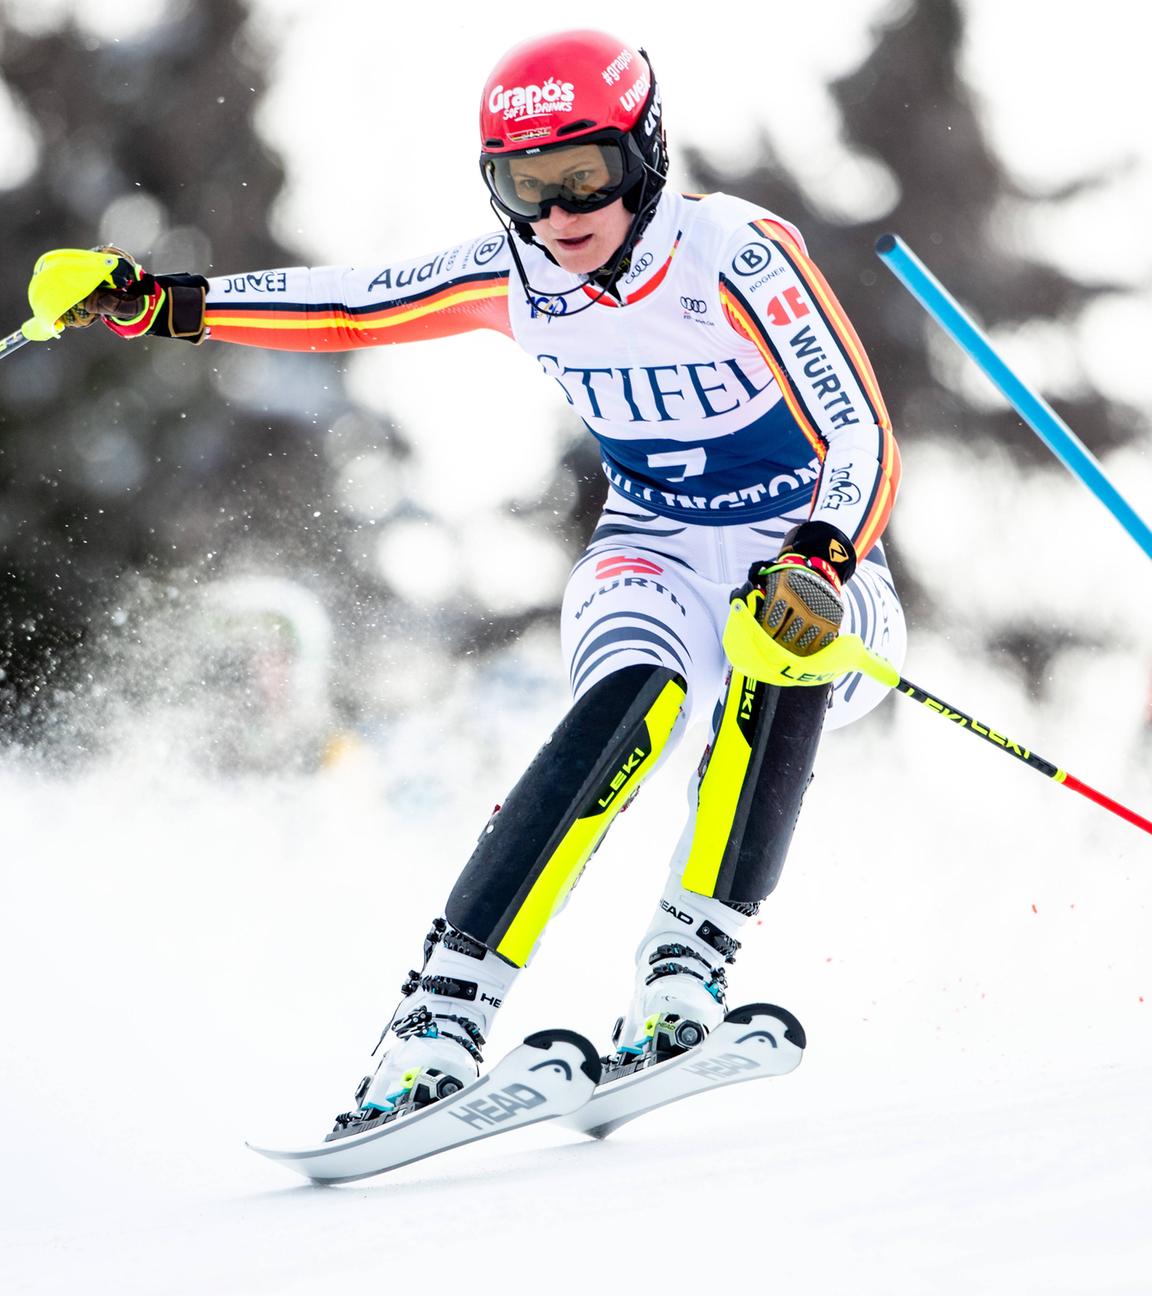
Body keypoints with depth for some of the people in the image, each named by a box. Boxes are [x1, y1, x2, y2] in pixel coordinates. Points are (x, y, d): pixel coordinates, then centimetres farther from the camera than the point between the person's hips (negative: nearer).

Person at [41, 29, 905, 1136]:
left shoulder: (737, 258, -21)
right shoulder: (519, 274, -6)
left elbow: (863, 442, -26)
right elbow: (356, 308, 7)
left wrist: (819, 568, -44)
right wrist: (161, 305, -1)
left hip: (807, 556, -2)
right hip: (652, 555, 2)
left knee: (779, 656, -39)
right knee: (632, 696, -32)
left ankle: (685, 974, -37)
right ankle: (444, 1011, -38)